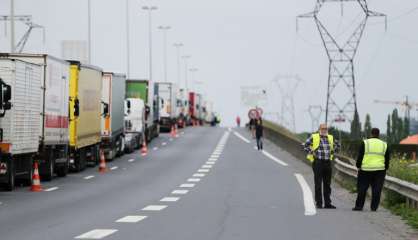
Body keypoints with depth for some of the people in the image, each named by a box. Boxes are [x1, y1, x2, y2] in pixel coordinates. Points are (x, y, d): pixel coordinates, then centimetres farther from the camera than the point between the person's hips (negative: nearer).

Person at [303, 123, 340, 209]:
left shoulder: (330, 138, 11)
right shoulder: (314, 137, -3)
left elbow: (337, 145, 26)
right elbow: (305, 145, -3)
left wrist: (332, 153, 15)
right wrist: (311, 153, -7)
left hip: (328, 163, 5)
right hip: (318, 163, -5)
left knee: (327, 184, 8)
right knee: (318, 184, -2)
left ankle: (327, 203, 13)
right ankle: (319, 204, 1)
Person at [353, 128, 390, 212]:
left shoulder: (365, 143, -1)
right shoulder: (384, 145, 7)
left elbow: (360, 157, -3)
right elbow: (387, 159, 10)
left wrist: (358, 166, 7)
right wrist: (385, 169, 20)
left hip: (365, 170, -2)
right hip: (379, 170, 2)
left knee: (362, 188, 5)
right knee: (376, 190, 4)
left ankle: (359, 206, 5)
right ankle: (374, 207, 2)